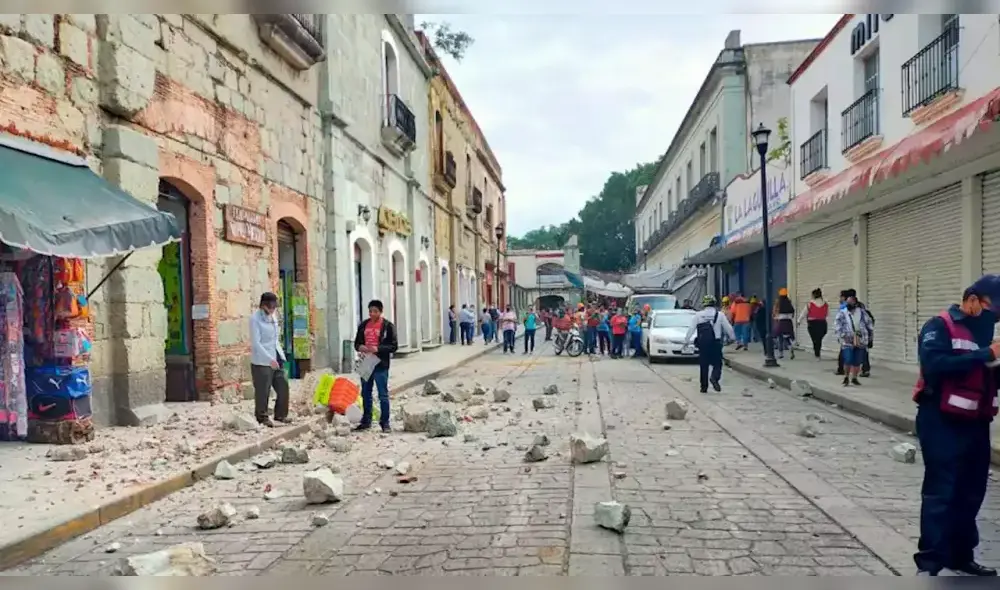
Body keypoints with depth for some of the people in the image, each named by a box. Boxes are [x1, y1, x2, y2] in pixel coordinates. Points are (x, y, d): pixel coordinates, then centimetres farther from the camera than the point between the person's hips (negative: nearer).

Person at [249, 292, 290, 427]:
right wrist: (270, 359, -22)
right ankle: (262, 417, 14)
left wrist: (279, 355, 14)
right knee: (263, 391, 0)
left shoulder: (273, 316, 11)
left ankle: (280, 414, 21)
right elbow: (256, 343, -17)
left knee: (283, 386, 7)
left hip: (277, 359, 7)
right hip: (261, 361, -7)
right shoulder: (255, 318, -11)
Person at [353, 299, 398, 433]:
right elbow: (356, 342, 16)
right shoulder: (363, 325, 9)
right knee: (365, 394, 13)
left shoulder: (388, 326, -6)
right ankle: (366, 421, 24)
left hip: (381, 365, -5)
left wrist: (378, 349, -21)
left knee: (383, 395, 1)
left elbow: (394, 345, -9)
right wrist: (359, 347, -7)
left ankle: (384, 422, 9)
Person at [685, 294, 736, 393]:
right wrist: (733, 337, 21)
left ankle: (704, 386, 11)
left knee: (703, 365, 9)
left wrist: (687, 340, 5)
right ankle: (714, 377, -24)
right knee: (717, 363, 5)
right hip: (716, 343, -1)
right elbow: (728, 328, 5)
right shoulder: (720, 315, 0)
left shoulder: (698, 315, 2)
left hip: (702, 343, 1)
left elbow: (691, 329, -1)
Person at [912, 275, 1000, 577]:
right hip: (942, 423, -8)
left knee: (971, 493, 14)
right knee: (940, 492, -6)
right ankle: (930, 563, -1)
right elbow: (934, 363, -27)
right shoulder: (940, 327, -10)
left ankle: (960, 556, 27)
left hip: (975, 423, 8)